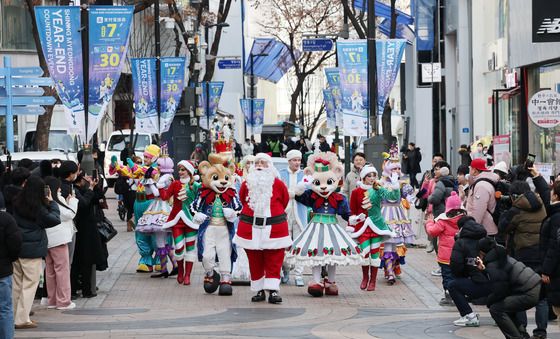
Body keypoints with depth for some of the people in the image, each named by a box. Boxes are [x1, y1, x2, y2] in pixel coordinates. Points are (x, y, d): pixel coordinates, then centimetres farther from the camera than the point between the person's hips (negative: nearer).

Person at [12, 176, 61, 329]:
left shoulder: (17, 203, 2)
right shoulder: (37, 207, -14)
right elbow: (55, 219, -7)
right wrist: (51, 202, 0)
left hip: (17, 248, 6)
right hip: (32, 250, -6)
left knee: (17, 284, 14)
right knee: (30, 284, 0)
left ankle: (14, 315, 21)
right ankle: (22, 319, -3)